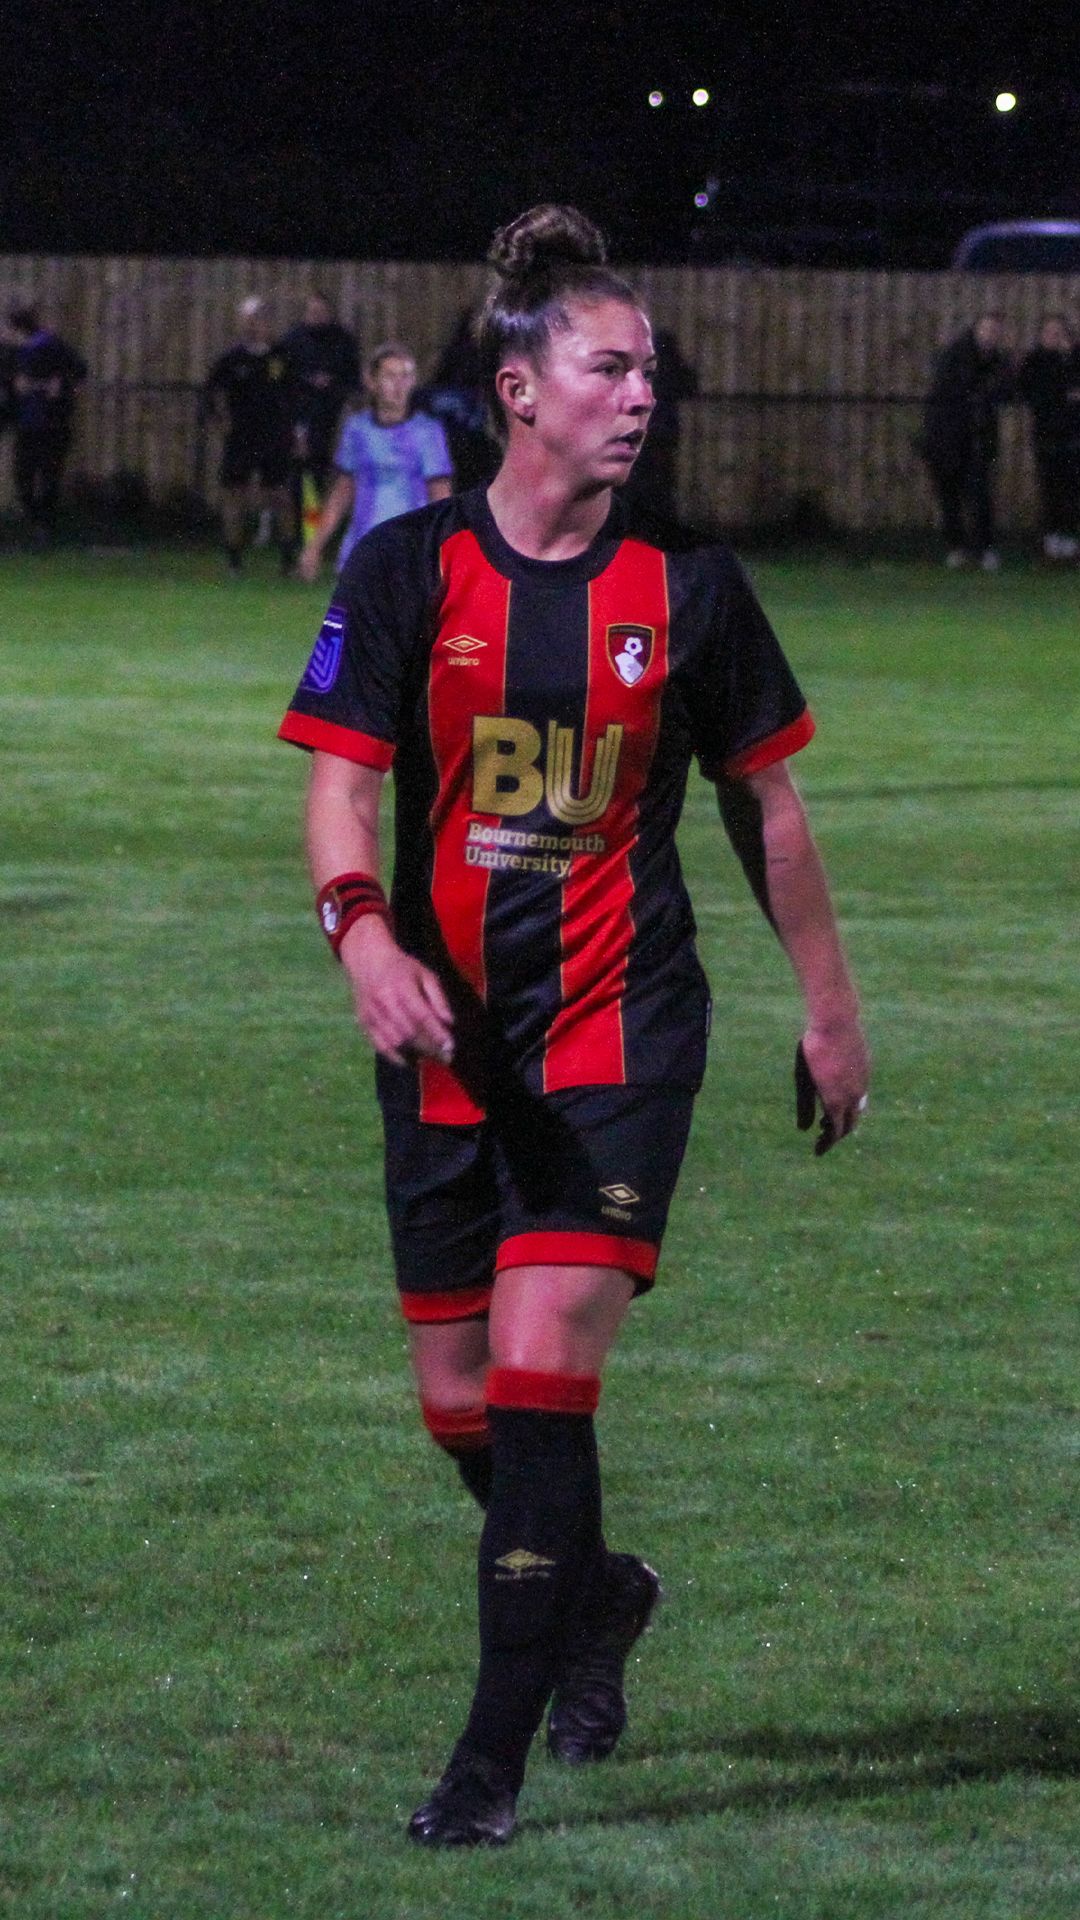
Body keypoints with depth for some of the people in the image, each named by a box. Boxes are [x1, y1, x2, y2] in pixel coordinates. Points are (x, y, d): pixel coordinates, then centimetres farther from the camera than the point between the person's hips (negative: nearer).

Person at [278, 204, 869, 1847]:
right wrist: (362, 931, -27)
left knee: (541, 1370, -14)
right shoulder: (410, 571, -3)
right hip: (446, 1032, 2)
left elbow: (766, 804, 10)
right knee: (457, 1396, 9)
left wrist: (829, 1005, 13)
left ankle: (495, 1758, -9)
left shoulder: (687, 587, -1)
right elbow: (341, 788, -7)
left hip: (622, 1031, -2)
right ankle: (597, 1593, 40)